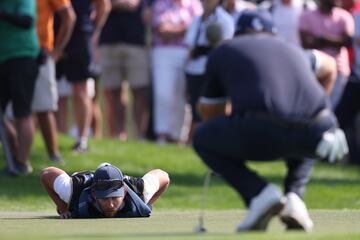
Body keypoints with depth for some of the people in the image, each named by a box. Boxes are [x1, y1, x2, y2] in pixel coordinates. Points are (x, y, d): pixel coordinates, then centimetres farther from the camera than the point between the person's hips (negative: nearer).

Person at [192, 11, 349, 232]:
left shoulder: (222, 52, 25)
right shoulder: (294, 50, 33)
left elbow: (209, 111, 36)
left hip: (262, 135, -4)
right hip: (317, 130, 4)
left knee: (202, 139, 23)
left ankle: (259, 193, 2)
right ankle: (294, 196, 13)